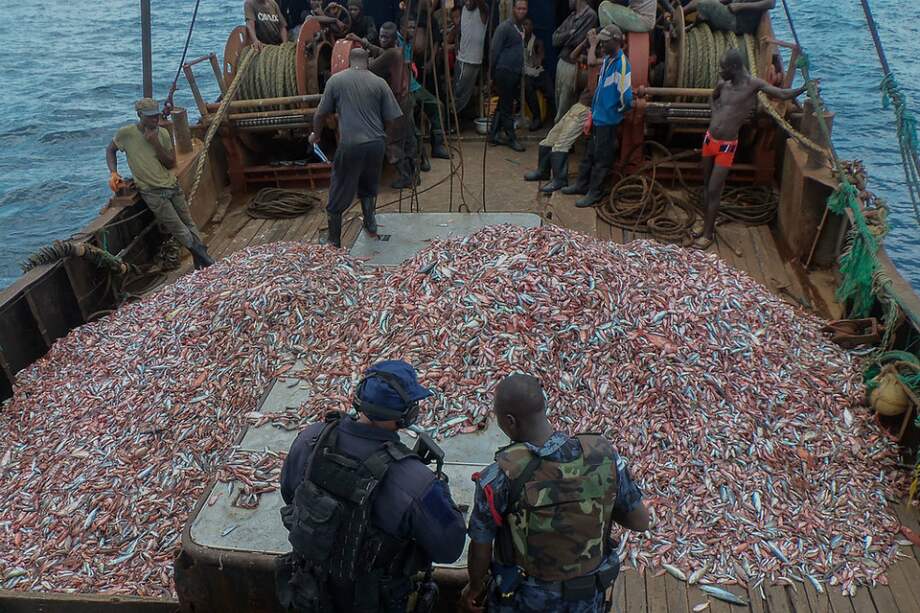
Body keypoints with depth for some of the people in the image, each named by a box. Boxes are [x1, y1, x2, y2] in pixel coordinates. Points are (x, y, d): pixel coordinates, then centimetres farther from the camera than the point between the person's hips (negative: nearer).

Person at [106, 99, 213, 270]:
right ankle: (205, 259, 4)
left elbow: (171, 163, -2)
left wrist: (155, 143, -14)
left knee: (189, 224, 4)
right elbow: (110, 150, 10)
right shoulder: (126, 133, -7)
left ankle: (203, 266, 10)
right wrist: (113, 173, -5)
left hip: (172, 185, 4)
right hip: (152, 191, -4)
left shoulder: (163, 133, 2)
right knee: (180, 230, -7)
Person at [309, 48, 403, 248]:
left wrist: (315, 134, 23)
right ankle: (370, 225, 31)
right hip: (376, 143, 2)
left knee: (339, 194, 10)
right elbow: (390, 119, 2)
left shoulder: (336, 80, 1)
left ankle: (334, 241, 17)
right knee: (369, 186, 27)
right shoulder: (379, 83, 3)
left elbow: (321, 113, 5)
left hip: (350, 145, -2)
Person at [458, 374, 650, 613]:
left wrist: (475, 587, 5)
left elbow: (480, 547, -15)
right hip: (586, 594, 2)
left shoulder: (499, 478, -31)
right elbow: (640, 521, -10)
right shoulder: (602, 455, -24)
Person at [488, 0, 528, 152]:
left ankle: (493, 135, 19)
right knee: (507, 107, -1)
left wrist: (522, 69, 13)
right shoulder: (504, 27, -9)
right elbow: (494, 51, -10)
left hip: (516, 73, 8)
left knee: (503, 106, 12)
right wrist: (492, 74, -10)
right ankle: (511, 138, 6)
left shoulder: (522, 28, 14)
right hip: (504, 72, -8)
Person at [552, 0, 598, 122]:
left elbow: (577, 41, -21)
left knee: (564, 109, 0)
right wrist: (569, 33, -12)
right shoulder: (572, 16, 12)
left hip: (572, 66, -8)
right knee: (559, 102, 14)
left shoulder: (590, 16, -13)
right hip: (561, 62, 8)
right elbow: (555, 39, 6)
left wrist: (563, 39, -2)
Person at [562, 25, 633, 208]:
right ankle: (582, 184, 32)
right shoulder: (607, 60, 9)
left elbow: (626, 95, -22)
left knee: (601, 158, 1)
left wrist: (620, 110, -7)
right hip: (597, 116, 9)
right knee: (589, 153, 19)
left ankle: (594, 193, 10)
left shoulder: (621, 63, -20)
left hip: (608, 119, -9)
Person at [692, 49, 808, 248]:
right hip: (709, 139, 6)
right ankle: (707, 222, 34)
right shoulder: (722, 84, 2)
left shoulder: (753, 84, -13)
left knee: (714, 190, -3)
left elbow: (784, 94, -18)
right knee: (706, 185, 17)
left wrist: (804, 88, -29)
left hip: (727, 146, -6)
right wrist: (715, 115, 10)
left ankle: (708, 233, 10)